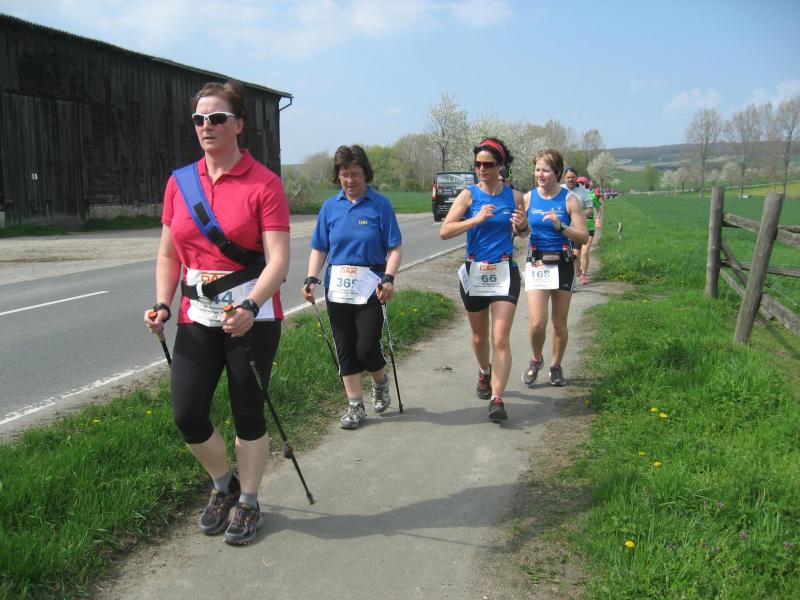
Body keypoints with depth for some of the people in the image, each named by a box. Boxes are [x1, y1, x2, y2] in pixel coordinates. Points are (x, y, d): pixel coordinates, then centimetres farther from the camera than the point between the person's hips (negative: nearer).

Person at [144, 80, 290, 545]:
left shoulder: (264, 183, -8)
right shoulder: (180, 182, 7)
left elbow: (278, 259, -15)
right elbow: (168, 253, 12)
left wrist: (250, 306, -30)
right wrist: (163, 304, -2)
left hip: (252, 317, -4)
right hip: (197, 317, 5)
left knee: (249, 413, 6)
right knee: (187, 414, 1)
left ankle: (249, 503, 29)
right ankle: (224, 485, 31)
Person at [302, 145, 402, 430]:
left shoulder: (380, 205, -2)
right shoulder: (330, 207, 6)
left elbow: (394, 248, -4)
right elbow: (319, 249, 8)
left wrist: (388, 278, -18)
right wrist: (311, 279, -5)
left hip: (370, 287, -3)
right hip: (337, 287, 4)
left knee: (367, 347, -7)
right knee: (346, 349, 8)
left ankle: (380, 382, 27)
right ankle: (355, 405, 22)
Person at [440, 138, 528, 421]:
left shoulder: (514, 196, 2)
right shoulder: (469, 194, -3)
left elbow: (523, 231, 16)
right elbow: (445, 231, -12)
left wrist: (521, 225, -7)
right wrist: (476, 219, -23)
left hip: (505, 273, -1)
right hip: (474, 273, 1)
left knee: (500, 339, -11)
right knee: (479, 336, 17)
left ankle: (496, 398, -11)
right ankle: (485, 372, 46)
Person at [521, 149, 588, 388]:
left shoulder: (569, 199, -5)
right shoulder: (528, 198, 1)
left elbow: (584, 237, -7)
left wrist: (560, 226, -22)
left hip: (563, 265, 0)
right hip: (536, 264, 0)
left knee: (559, 323, 8)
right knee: (536, 323, -10)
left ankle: (556, 367, 29)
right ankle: (536, 360, 19)